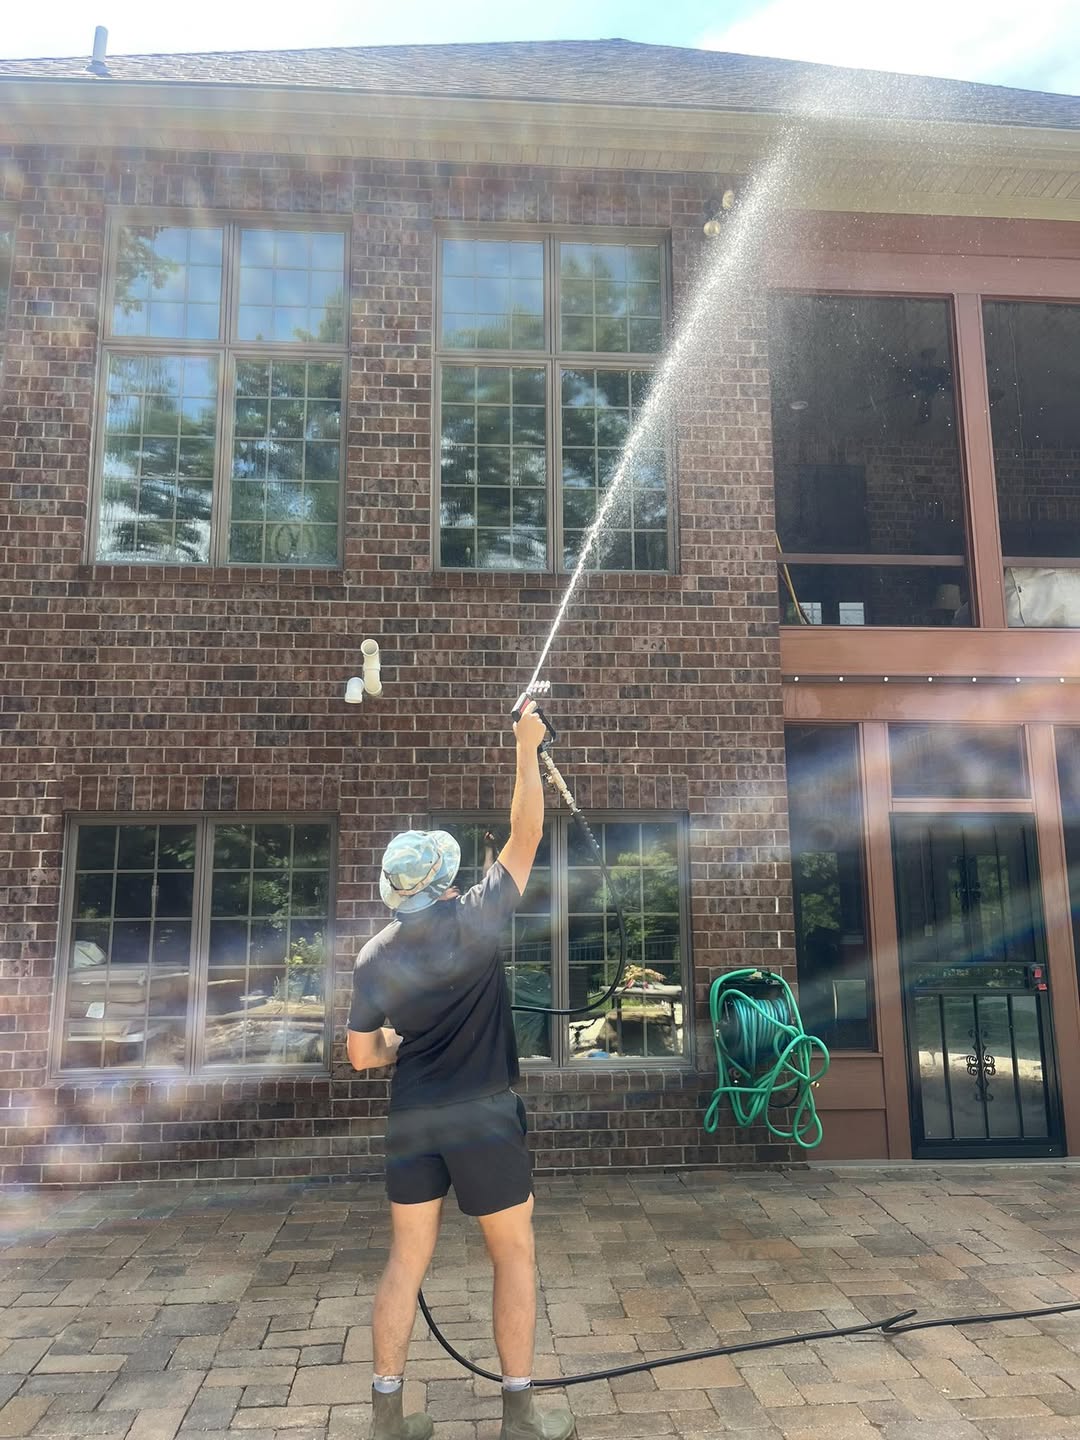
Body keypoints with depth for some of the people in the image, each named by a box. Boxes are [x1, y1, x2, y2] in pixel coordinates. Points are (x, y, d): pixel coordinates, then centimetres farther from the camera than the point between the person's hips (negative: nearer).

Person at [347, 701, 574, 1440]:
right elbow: (527, 836, -6)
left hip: (411, 1120, 4)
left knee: (407, 1260, 15)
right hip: (484, 1117, -4)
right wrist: (528, 750, -1)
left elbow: (362, 1057, 3)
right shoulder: (474, 919, -13)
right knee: (515, 1255, 12)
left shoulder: (374, 959, -1)